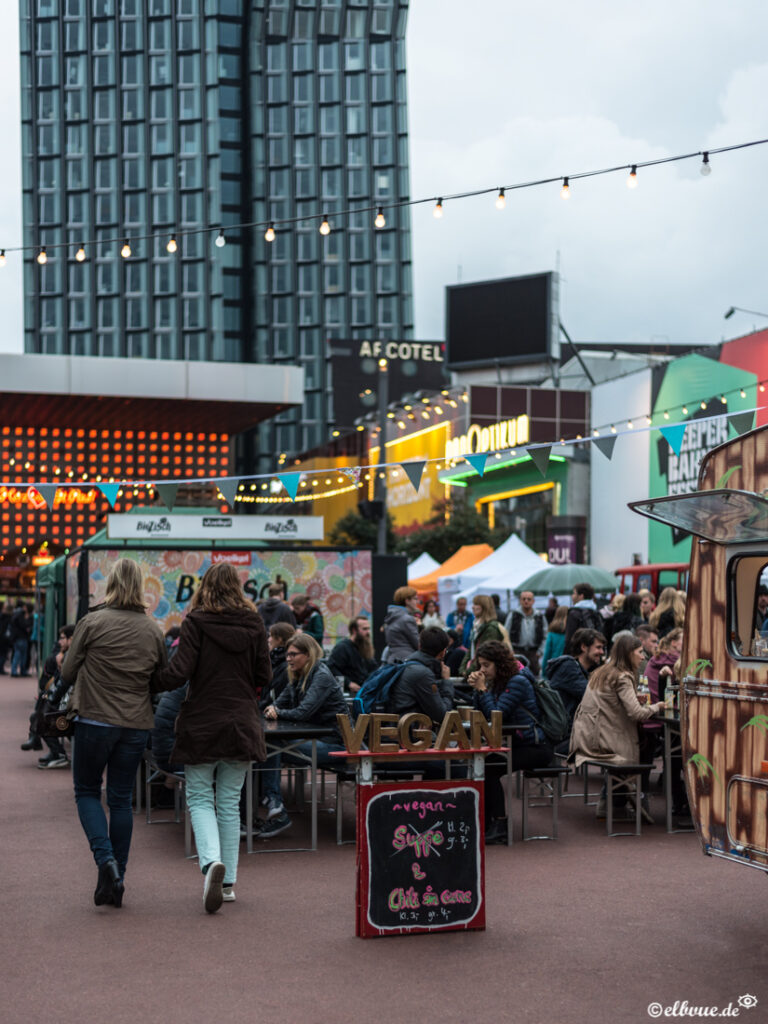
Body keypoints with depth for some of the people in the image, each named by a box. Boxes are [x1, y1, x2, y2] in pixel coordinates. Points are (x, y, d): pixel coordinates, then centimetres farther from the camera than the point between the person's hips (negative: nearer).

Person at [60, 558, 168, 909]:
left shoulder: (92, 622, -9)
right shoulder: (153, 630, 4)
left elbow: (67, 673, -2)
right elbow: (159, 683, 12)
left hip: (95, 720, -3)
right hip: (136, 724, 3)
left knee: (87, 792, 12)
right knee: (121, 799, 10)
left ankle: (106, 860, -8)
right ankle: (115, 880, 12)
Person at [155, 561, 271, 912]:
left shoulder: (195, 622, -8)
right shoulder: (254, 623, 1)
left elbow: (179, 672, -15)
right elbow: (264, 676, 4)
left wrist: (159, 682, 5)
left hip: (202, 724, -3)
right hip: (241, 724, 3)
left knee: (199, 798, 7)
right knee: (230, 802, 12)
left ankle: (211, 861, -19)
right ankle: (228, 881, 14)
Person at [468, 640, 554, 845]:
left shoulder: (518, 682, -15)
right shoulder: (497, 682, 12)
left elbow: (496, 714, -21)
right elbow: (481, 716, 7)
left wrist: (482, 689, -17)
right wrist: (476, 689, -4)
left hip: (537, 748, -9)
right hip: (517, 744, 9)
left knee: (489, 767, -24)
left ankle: (500, 826, -19)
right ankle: (485, 823, -6)